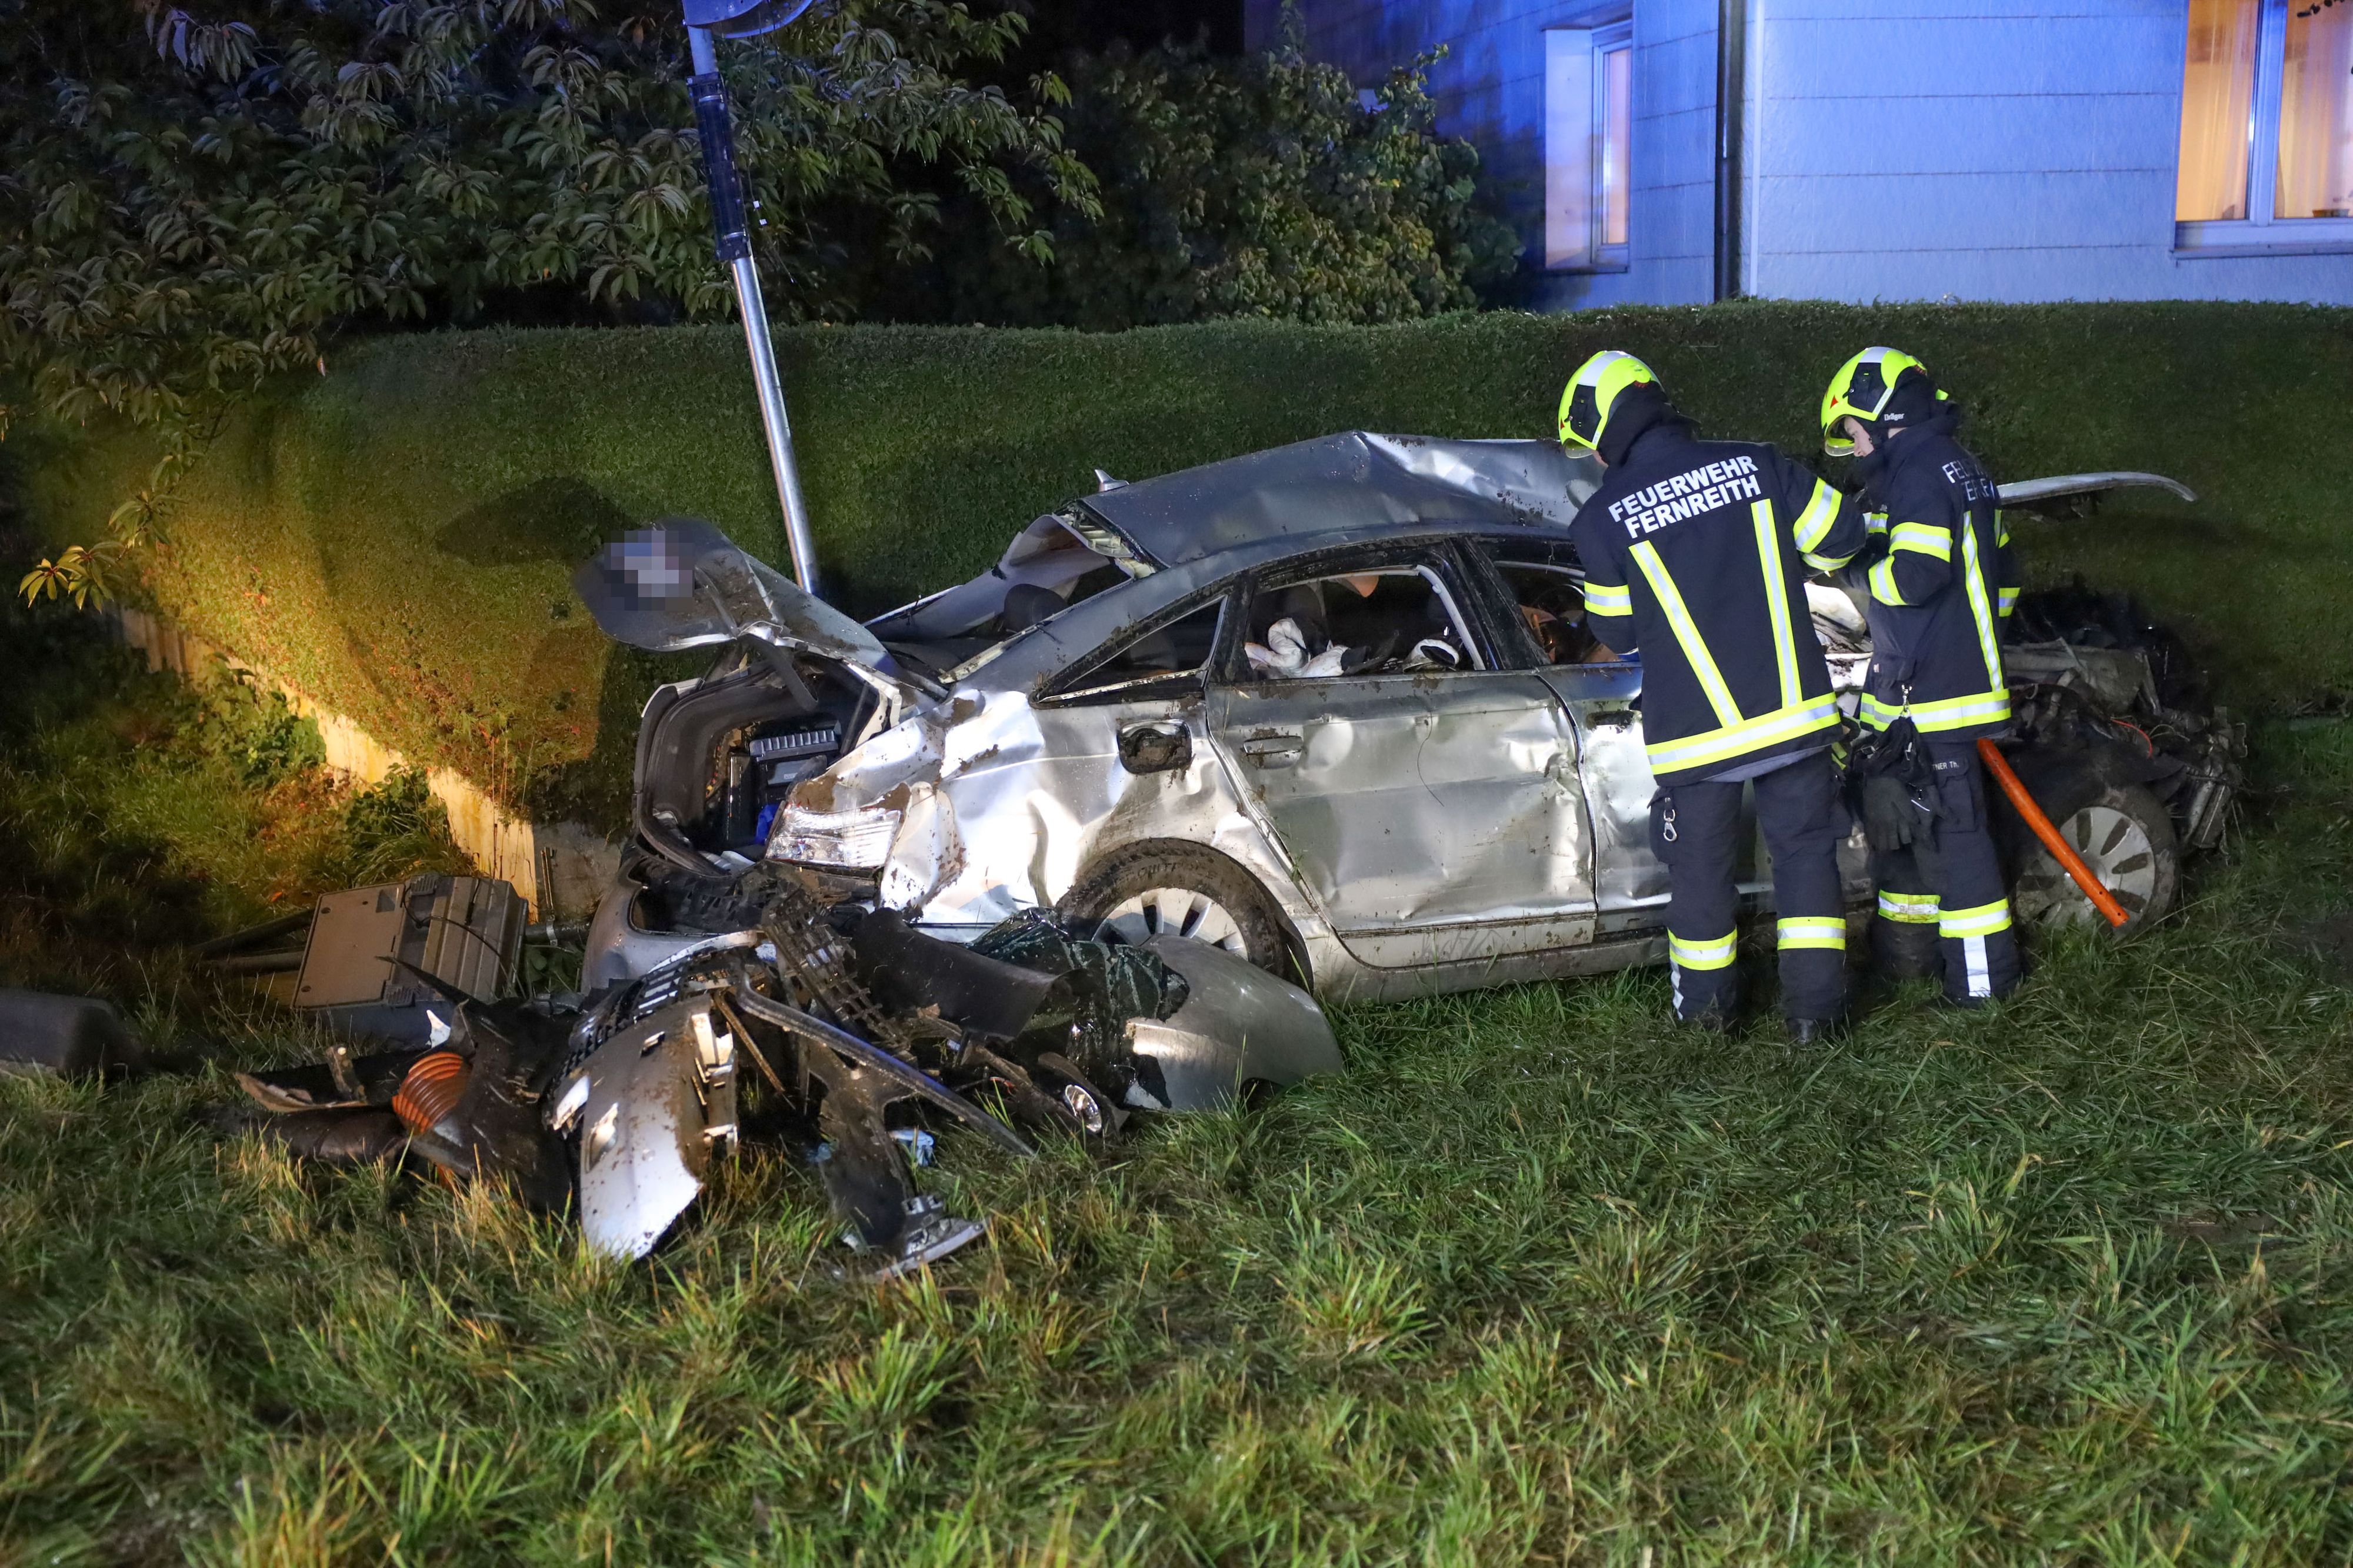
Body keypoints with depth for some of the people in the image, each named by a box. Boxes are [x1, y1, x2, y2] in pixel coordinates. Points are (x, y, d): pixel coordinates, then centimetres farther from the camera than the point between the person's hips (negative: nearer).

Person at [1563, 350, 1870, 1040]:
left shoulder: (1603, 518, -8)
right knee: (1804, 851, 14)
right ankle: (1814, 1004, 14)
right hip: (1793, 710, 2)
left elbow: (1616, 629, 3)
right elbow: (1842, 533, 7)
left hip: (1695, 727, -2)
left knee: (1700, 867, 16)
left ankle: (1706, 1003, 29)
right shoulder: (1755, 465, -2)